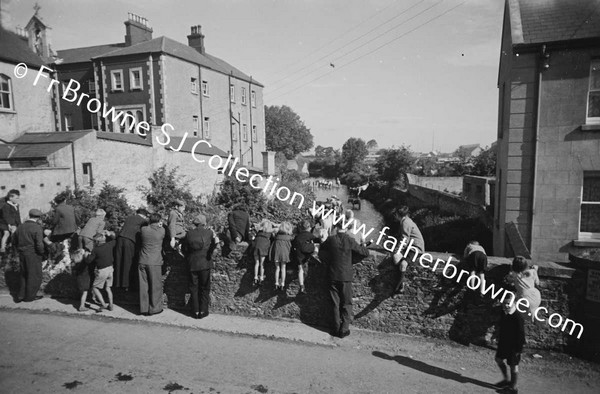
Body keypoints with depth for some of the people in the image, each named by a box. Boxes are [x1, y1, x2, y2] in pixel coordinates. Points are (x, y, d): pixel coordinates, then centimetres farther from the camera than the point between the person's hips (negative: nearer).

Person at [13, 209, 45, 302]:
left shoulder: (20, 227, 5)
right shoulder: (37, 228, -17)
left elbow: (15, 242, 11)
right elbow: (39, 244, -22)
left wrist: (21, 251, 19)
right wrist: (41, 252, -5)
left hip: (22, 255, 7)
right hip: (33, 256, -6)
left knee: (24, 275, 20)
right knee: (35, 276, 8)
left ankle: (21, 295, 20)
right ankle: (30, 296, 15)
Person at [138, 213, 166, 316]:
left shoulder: (144, 229, -2)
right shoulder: (161, 230, -9)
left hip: (143, 261, 3)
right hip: (155, 262, -3)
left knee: (143, 286, 11)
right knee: (155, 286, 8)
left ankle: (144, 308, 18)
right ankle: (154, 308, 14)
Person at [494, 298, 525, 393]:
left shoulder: (518, 317, -23)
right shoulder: (503, 314, 0)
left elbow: (521, 334, -20)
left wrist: (519, 348, -18)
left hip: (513, 346, -8)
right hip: (503, 343, 8)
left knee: (513, 366, 6)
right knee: (498, 360, 18)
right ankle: (506, 380, 37)